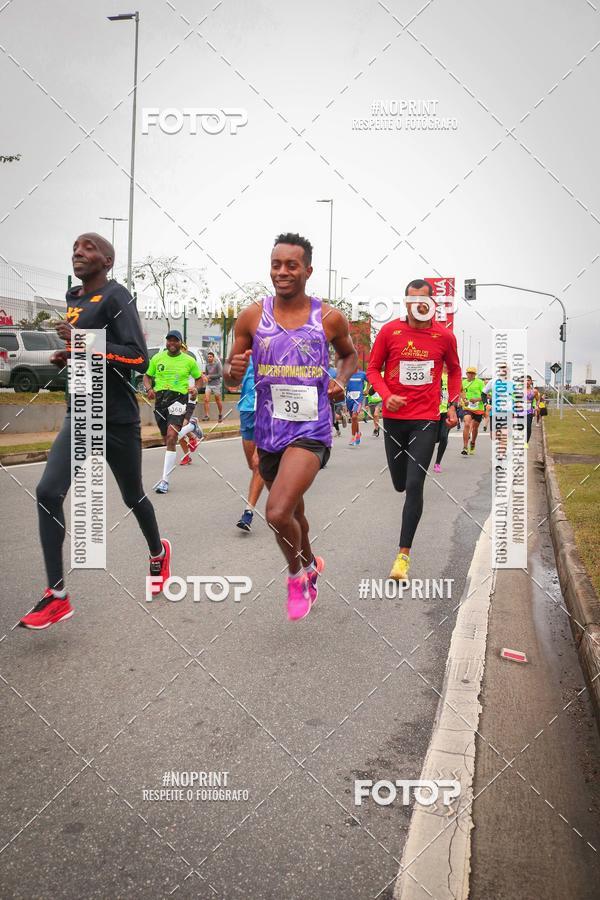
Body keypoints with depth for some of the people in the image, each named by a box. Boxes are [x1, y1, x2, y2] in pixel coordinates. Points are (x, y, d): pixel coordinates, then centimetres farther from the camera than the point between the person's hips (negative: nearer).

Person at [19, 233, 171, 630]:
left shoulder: (116, 296, -11)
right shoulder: (73, 298, 13)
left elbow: (139, 358, -20)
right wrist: (69, 357, 7)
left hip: (117, 419, -6)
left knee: (133, 496, 12)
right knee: (48, 492, -11)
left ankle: (159, 552, 43)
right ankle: (57, 596, -5)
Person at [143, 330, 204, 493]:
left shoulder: (189, 360, 3)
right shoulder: (157, 358, 7)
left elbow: (199, 378, 16)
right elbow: (147, 376, 15)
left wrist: (195, 388, -5)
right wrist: (149, 389, -5)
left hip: (179, 398, -4)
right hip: (160, 398, 4)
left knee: (171, 437, -19)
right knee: (167, 440, 16)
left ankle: (165, 481, -16)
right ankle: (191, 427, 50)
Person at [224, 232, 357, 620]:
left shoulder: (330, 318, -3)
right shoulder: (252, 316, -1)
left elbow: (350, 354, 17)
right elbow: (232, 378, 5)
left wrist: (341, 380, -3)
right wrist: (234, 370, -18)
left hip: (311, 429, -3)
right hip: (269, 431, 4)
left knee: (278, 512, -20)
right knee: (292, 510, 21)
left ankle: (297, 573, 11)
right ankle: (311, 564, 51)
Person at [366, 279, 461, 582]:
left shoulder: (445, 337, 0)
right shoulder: (389, 331, -3)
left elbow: (454, 370, 17)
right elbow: (373, 368, 4)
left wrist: (453, 404, 9)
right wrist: (387, 395, -13)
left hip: (426, 420, -1)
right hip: (394, 418, 2)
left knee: (414, 486, -11)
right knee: (400, 485, 12)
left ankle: (403, 555, -4)